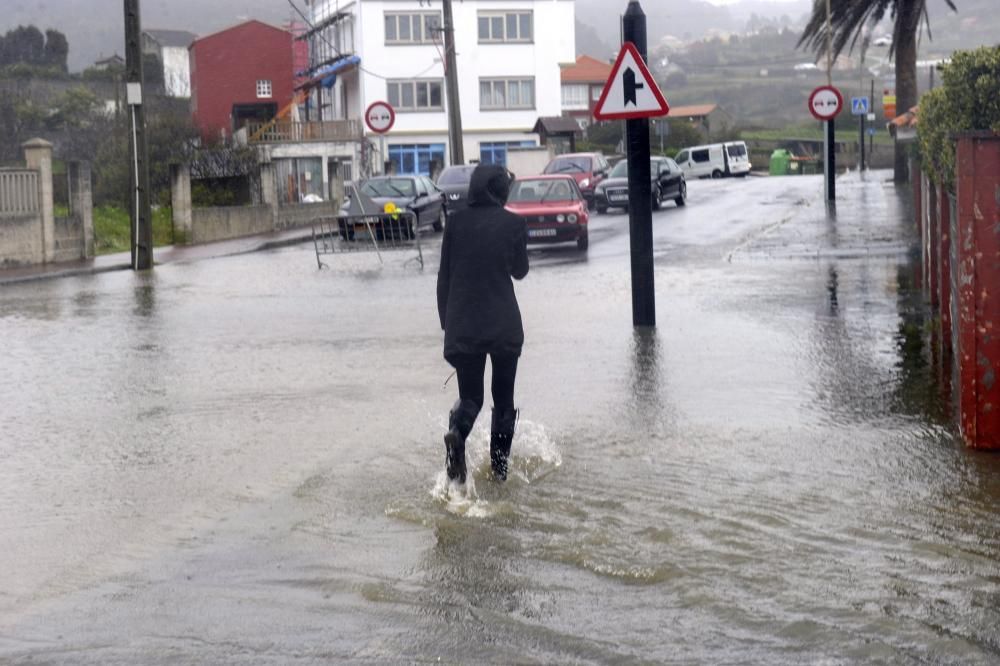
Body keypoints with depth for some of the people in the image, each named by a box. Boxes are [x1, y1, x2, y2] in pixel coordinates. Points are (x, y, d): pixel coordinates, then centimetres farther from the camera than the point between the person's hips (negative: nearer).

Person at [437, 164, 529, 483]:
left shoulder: (457, 222, 1)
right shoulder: (513, 223, -5)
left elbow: (444, 276, 4)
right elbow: (520, 270, 7)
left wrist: (446, 322, 12)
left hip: (463, 325, 1)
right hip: (504, 325, -1)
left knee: (469, 396, 9)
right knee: (503, 397, 14)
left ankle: (457, 433, -23)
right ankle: (500, 465, 11)